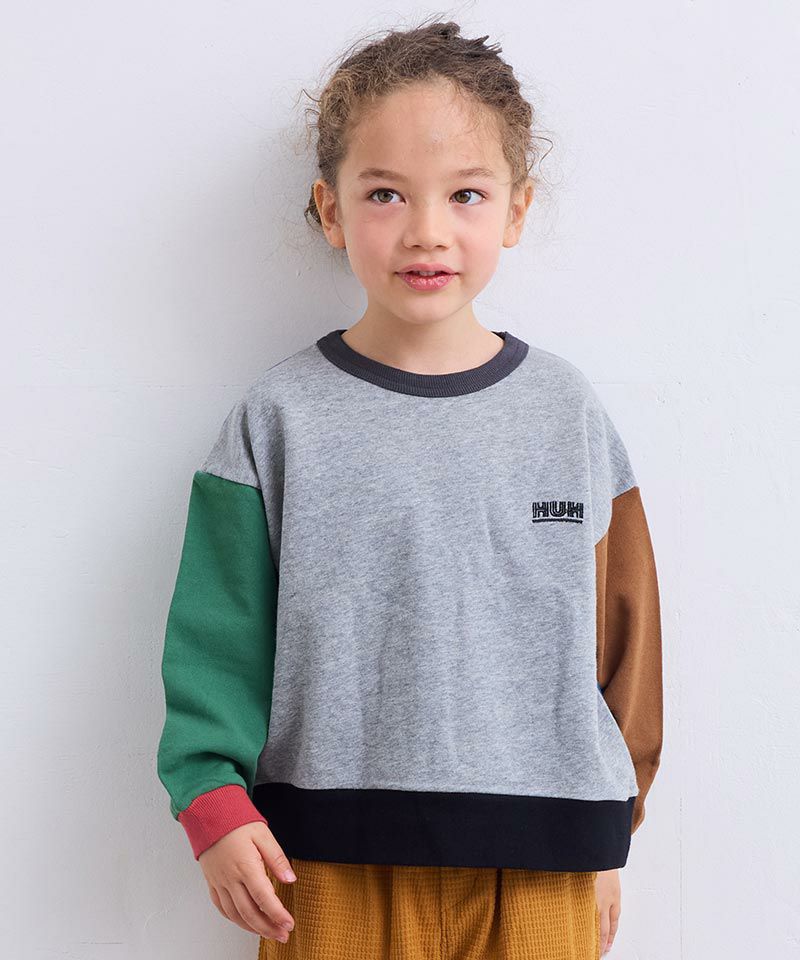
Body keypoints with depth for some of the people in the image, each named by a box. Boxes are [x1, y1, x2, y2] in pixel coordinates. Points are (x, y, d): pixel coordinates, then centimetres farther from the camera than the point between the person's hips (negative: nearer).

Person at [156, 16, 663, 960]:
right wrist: (215, 799, -12)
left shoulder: (567, 411, 2)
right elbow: (219, 635, -1)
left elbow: (615, 635, 8)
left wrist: (603, 841, 10)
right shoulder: (280, 418, -2)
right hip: (334, 867, -1)